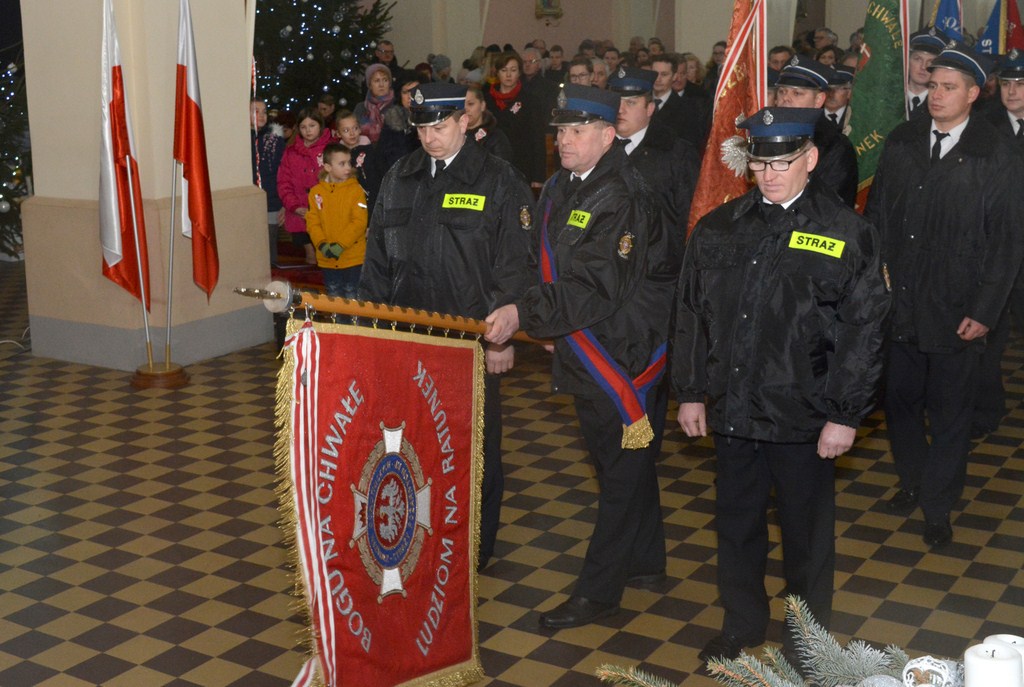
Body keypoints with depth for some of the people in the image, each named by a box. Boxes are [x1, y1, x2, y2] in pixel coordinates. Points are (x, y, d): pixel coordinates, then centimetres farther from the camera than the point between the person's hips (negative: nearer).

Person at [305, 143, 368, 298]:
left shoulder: (356, 190, -7)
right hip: (327, 259, 3)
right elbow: (312, 221, 1)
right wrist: (321, 244, -14)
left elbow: (359, 222, -13)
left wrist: (340, 245, -20)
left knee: (352, 297, 5)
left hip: (353, 258, -3)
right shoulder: (316, 192, 3)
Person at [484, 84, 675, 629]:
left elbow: (596, 288, -28)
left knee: (622, 470, 2)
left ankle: (598, 590, 11)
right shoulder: (560, 188, 8)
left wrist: (525, 313, -30)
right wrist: (541, 318, 8)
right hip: (587, 354, 9)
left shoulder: (623, 200, -20)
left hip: (624, 353, -9)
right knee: (616, 464, 20)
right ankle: (645, 563, 37)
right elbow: (550, 267, 18)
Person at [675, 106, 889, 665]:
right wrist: (690, 392, 8)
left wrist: (845, 415, -10)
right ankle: (741, 625, 38)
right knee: (736, 523, 17)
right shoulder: (717, 229, 4)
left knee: (806, 535, 12)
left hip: (803, 418, -3)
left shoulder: (847, 234, -7)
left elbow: (864, 330, -8)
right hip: (731, 410, 4)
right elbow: (691, 314, 9)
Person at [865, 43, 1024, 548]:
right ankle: (912, 482, 36)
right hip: (896, 303, 3)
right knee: (899, 401, 14)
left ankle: (938, 507, 23)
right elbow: (876, 214, 8)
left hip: (955, 311, -3)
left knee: (949, 413, 8)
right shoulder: (901, 143, 4)